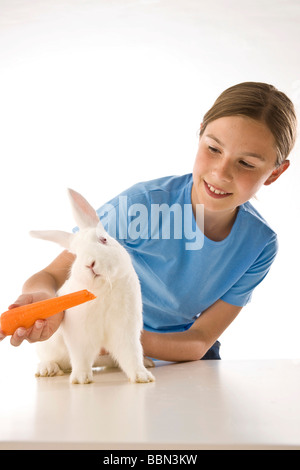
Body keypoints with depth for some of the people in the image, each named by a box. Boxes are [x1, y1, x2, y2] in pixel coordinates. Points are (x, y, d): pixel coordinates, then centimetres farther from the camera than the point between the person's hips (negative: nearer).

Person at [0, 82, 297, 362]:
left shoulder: (259, 246, -17)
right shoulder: (139, 205, -27)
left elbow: (198, 342, -16)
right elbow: (54, 274, -21)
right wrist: (43, 300, -47)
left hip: (181, 352, 5)